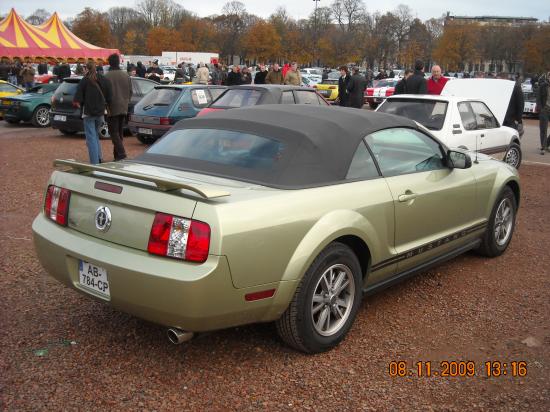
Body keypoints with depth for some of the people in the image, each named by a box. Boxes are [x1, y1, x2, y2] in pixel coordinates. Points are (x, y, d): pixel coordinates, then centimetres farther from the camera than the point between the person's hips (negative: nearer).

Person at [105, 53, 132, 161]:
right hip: (124, 108, 6)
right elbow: (130, 91, 12)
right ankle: (117, 154, 18)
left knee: (114, 132, -3)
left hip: (113, 108, -6)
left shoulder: (107, 76, -13)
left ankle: (121, 154, -15)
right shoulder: (126, 75, 6)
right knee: (120, 132, 14)